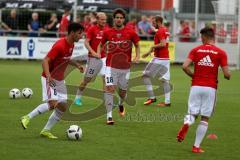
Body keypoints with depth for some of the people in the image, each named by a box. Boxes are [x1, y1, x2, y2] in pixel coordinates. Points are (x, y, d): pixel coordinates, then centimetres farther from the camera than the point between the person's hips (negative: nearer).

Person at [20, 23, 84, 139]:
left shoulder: (71, 45, 4)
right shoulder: (60, 45, -23)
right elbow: (45, 61, -26)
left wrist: (77, 65, 20)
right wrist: (48, 76, -40)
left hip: (60, 80, 9)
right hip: (50, 79, -9)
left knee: (63, 106, 1)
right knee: (52, 103, -22)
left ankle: (46, 130, 8)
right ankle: (27, 118, -8)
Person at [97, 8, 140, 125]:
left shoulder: (130, 33, -3)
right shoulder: (107, 33, -1)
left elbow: (137, 45, 10)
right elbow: (101, 45, 14)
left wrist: (137, 56, -6)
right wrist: (98, 54, -4)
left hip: (125, 67, 1)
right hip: (111, 66, -1)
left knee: (123, 91, 12)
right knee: (110, 88, -15)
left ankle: (121, 104, 47)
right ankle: (109, 115, -14)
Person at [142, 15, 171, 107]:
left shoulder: (160, 31, -14)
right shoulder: (165, 31, 16)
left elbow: (163, 44, -25)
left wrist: (153, 46, -11)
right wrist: (150, 52, 23)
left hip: (159, 58, -9)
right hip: (166, 58, 9)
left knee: (146, 75, 3)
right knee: (165, 79, 8)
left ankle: (152, 97, 1)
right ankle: (167, 101, 6)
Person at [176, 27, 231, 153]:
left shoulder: (195, 50, 3)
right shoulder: (221, 53, -1)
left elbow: (185, 66, -7)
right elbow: (226, 74, -5)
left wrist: (194, 76, 10)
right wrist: (228, 76, 19)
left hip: (196, 86, 1)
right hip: (210, 88, -1)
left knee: (192, 113, 10)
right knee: (205, 118, 8)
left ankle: (186, 123, -26)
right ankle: (196, 146, 5)